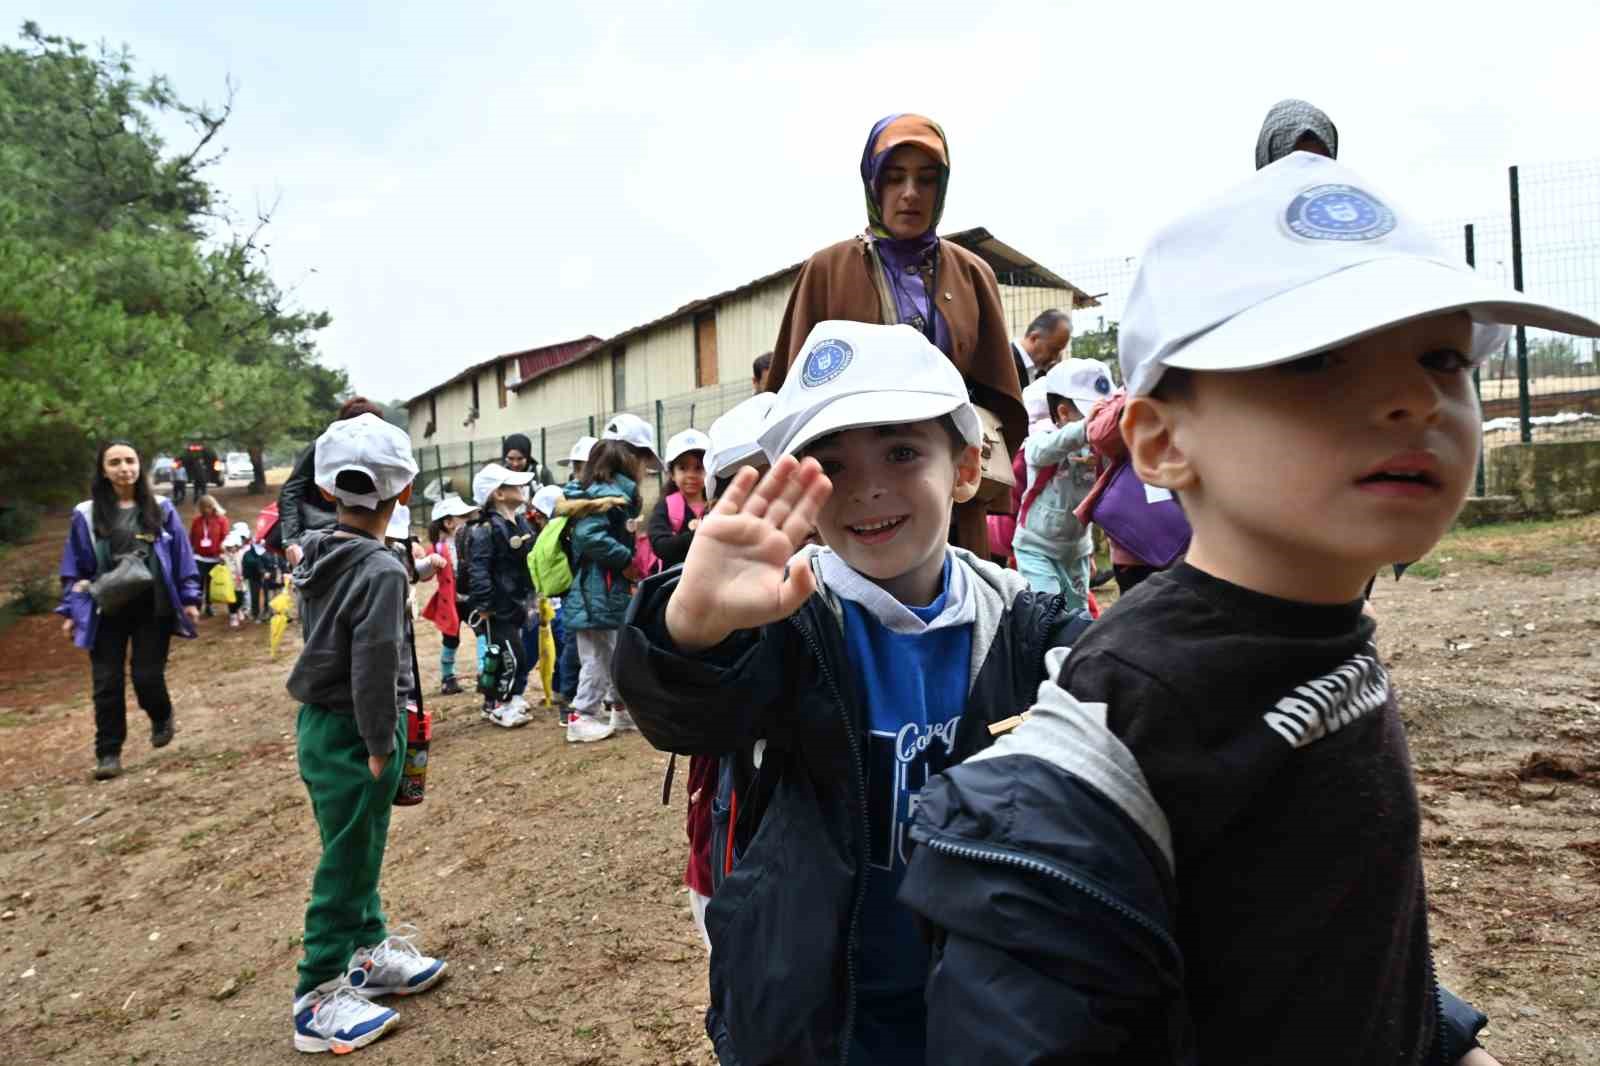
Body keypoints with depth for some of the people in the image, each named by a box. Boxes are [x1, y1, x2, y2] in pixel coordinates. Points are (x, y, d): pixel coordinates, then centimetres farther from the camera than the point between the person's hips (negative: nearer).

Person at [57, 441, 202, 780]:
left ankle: (162, 718, 31)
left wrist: (189, 598, 0)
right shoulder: (86, 515, 2)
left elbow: (182, 556, 4)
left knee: (147, 676, -1)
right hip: (107, 612, 1)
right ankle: (108, 752, 15)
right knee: (107, 683, 2)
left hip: (153, 609, -1)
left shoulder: (161, 509, 2)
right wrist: (71, 611, 2)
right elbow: (74, 568, 6)